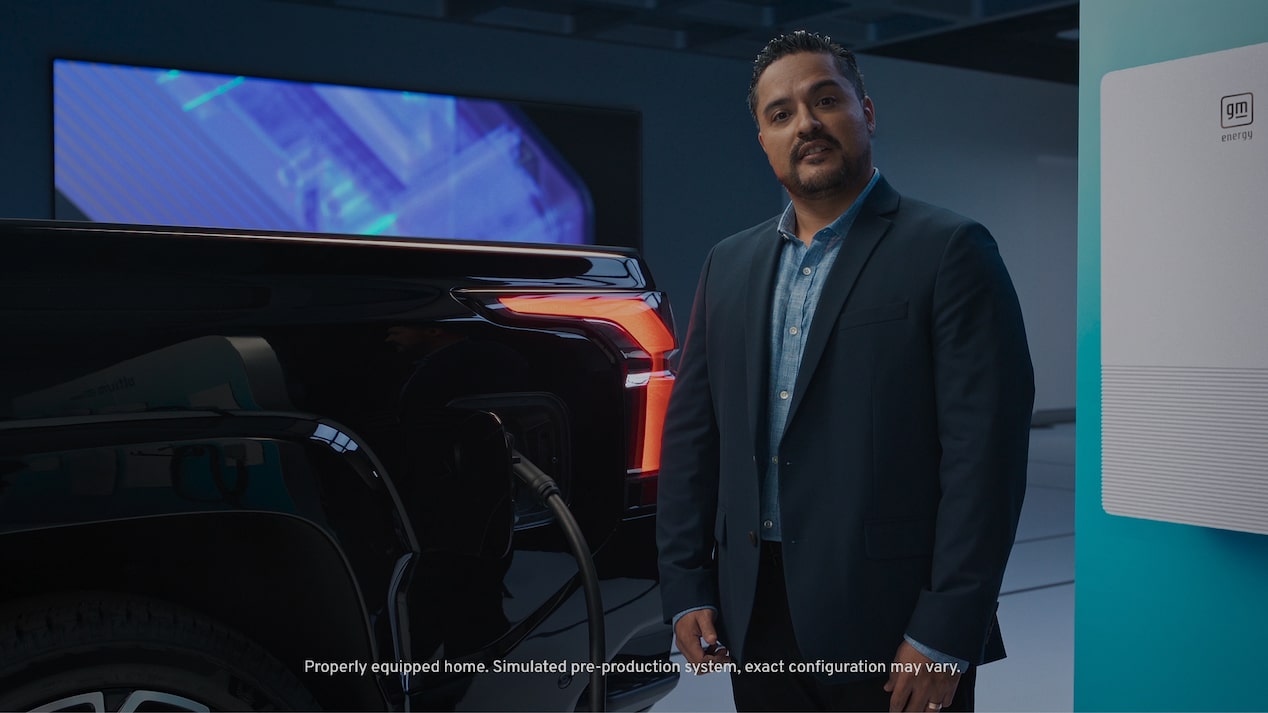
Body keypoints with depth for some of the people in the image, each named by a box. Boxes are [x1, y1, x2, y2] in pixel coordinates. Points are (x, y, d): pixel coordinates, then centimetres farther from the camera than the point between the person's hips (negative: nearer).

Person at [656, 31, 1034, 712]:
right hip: (753, 623, 5)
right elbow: (690, 431, 10)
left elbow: (986, 449, -12)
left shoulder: (948, 249, -7)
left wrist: (944, 635, -16)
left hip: (889, 626, -5)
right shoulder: (729, 264, 10)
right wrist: (685, 587, 4)